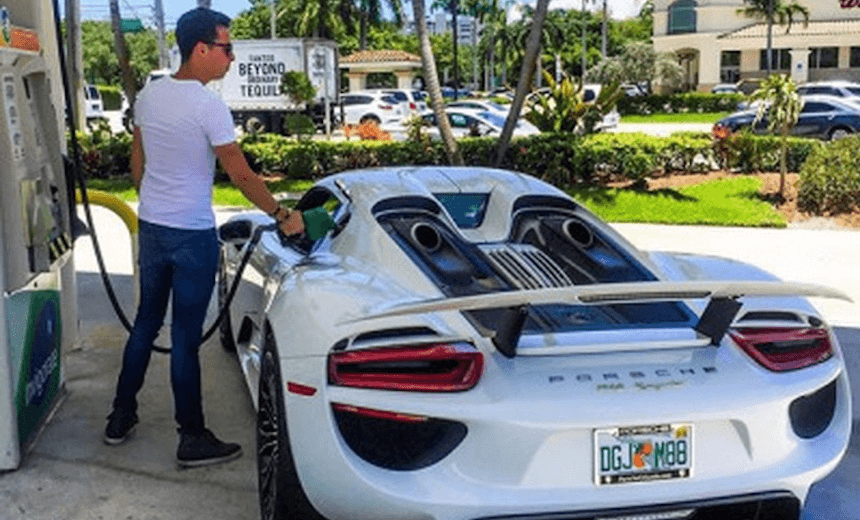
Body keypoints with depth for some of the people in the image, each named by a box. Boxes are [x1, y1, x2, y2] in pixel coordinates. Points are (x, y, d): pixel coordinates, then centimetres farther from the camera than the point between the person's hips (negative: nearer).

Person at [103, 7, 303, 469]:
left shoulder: (149, 94, 5)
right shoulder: (208, 106, -18)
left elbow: (137, 163, 13)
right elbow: (242, 176, -15)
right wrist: (282, 216, -6)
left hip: (150, 227, 7)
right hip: (191, 236, -7)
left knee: (146, 322, 19)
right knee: (185, 337, 0)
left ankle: (121, 417, 30)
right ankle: (192, 439, 11)